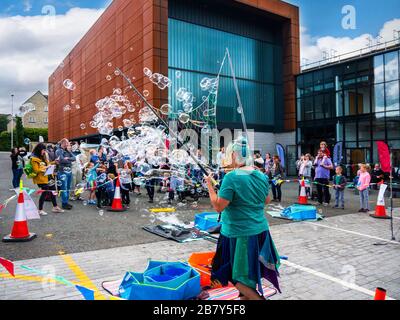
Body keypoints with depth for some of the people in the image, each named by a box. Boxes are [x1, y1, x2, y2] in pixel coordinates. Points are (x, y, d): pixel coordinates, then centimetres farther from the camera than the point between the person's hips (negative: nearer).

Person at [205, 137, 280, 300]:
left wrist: (210, 185, -9)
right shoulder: (262, 176, 1)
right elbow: (266, 201, 15)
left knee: (237, 276, 9)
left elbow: (218, 206, -20)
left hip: (238, 233, -7)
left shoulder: (231, 177, -19)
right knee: (251, 269, 24)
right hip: (260, 231, 7)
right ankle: (248, 295, 41)